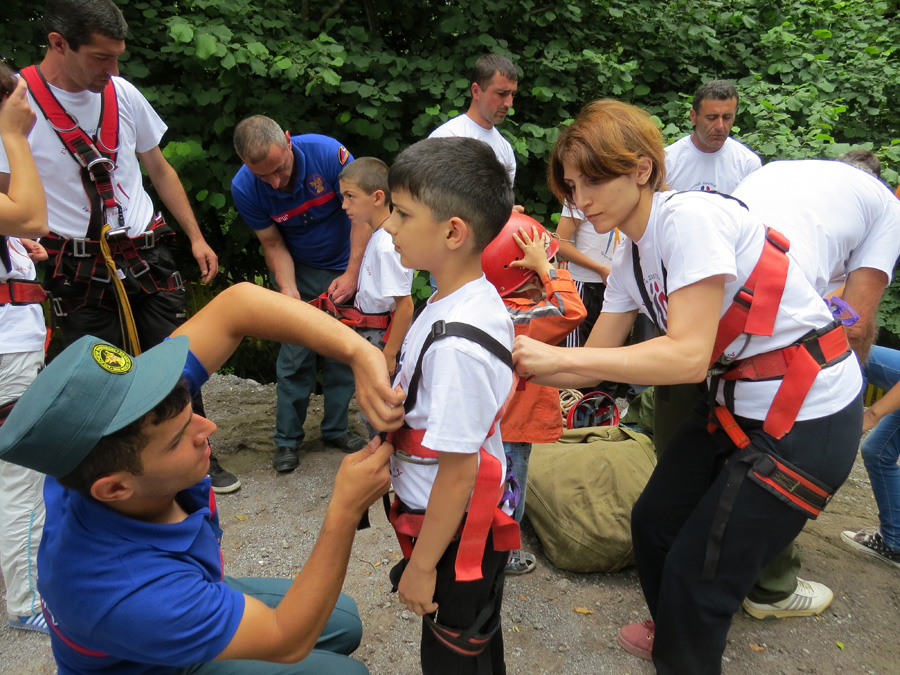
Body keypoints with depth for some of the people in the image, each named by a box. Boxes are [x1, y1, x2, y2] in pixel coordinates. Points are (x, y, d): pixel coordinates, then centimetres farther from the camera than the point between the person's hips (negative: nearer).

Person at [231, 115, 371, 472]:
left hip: (345, 268, 0)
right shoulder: (245, 188, -21)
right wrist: (288, 290, -25)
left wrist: (351, 274, -21)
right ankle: (287, 439, 13)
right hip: (298, 271, 0)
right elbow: (273, 245, -10)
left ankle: (336, 429, 22)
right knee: (295, 353, -4)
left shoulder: (327, 153, -27)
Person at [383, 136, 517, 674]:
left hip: (454, 534, -8)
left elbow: (459, 469, -26)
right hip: (477, 523, 8)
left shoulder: (455, 344, -31)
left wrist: (422, 564, -15)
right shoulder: (479, 298, -3)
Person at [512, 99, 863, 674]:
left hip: (810, 417, -8)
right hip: (740, 405, 9)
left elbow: (689, 356, -29)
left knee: (696, 572, -1)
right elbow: (594, 364, 5)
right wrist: (525, 362, -11)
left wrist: (557, 355, -28)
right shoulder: (631, 260, 4)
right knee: (654, 522, 18)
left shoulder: (689, 216, -22)